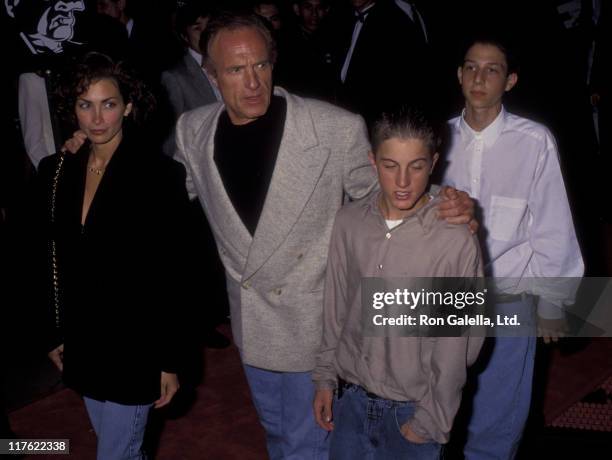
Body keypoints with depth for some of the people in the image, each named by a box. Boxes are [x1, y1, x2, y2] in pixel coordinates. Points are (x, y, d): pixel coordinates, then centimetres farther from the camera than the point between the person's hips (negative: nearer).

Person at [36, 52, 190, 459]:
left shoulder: (159, 173, -15)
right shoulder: (57, 170, 0)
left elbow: (174, 274, -14)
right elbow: (54, 263, 9)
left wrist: (169, 361, -13)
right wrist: (55, 334, 12)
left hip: (134, 346, -5)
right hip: (81, 345, 5)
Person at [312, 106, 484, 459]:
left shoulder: (456, 241, -20)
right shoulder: (349, 222, -6)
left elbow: (457, 345, -13)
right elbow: (336, 307, 5)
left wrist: (431, 421, -7)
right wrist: (326, 377, 9)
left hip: (411, 413, -3)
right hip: (350, 401, 4)